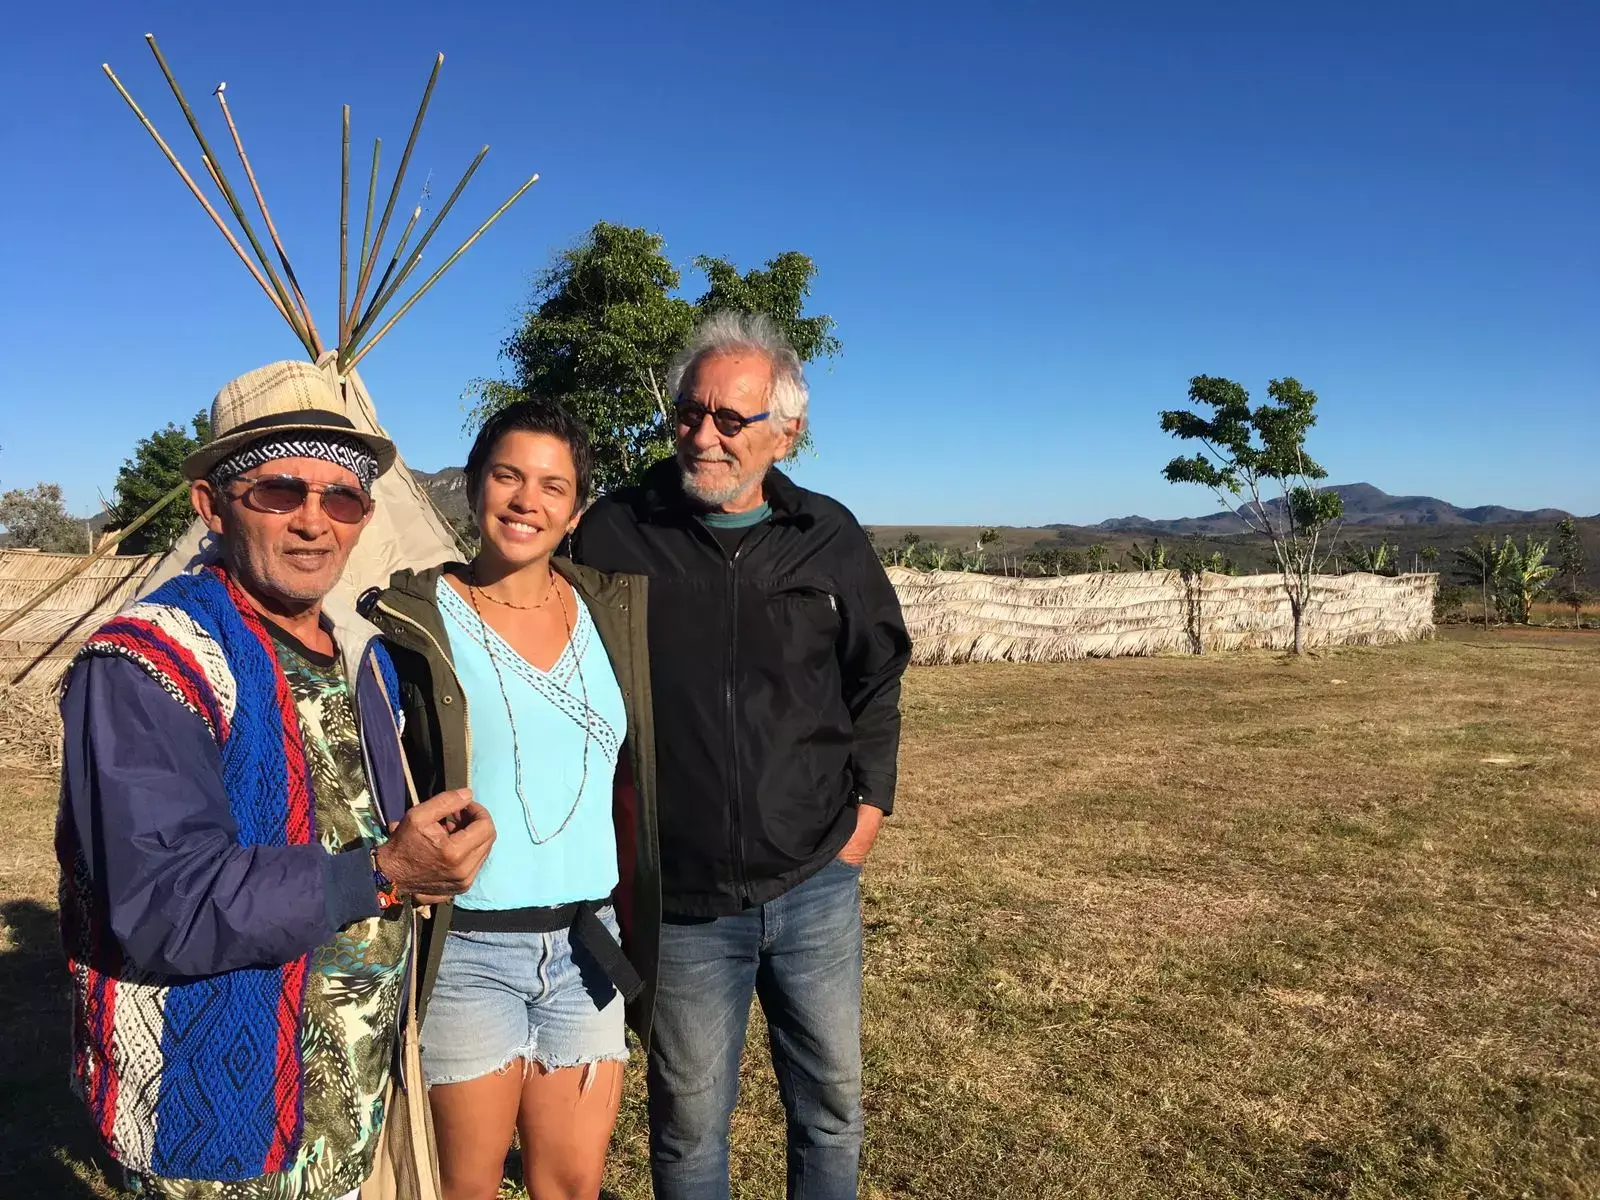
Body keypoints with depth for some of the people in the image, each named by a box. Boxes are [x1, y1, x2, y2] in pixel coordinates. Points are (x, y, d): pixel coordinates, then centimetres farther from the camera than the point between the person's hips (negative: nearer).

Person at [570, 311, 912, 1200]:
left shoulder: (830, 539, 0)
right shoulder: (614, 534, -5)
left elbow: (876, 680, 12)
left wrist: (869, 807, 6)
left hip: (816, 885, 2)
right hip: (680, 897, -1)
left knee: (831, 1104, 17)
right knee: (689, 1121, 13)